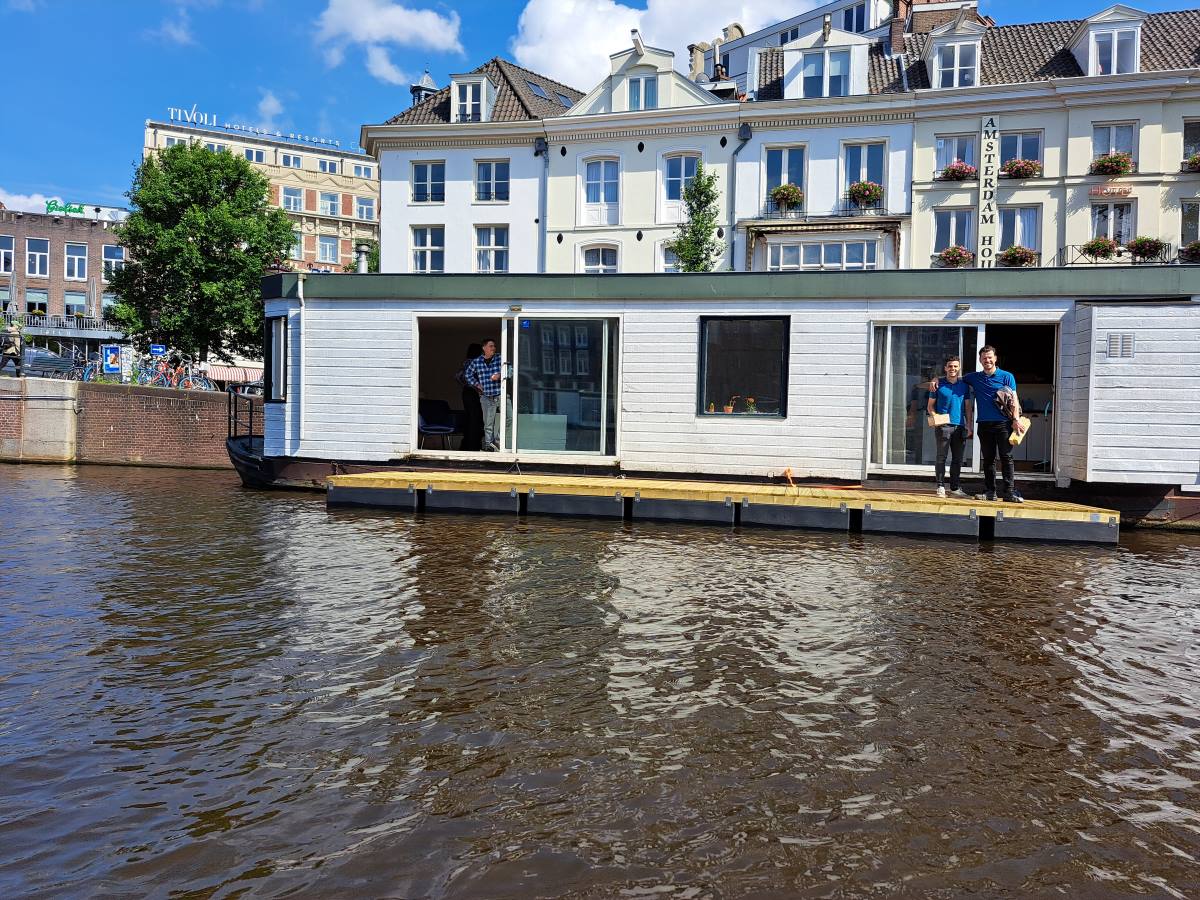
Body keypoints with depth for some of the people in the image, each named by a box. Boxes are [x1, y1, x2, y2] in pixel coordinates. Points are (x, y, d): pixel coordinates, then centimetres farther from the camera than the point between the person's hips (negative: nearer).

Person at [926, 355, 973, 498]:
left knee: (958, 459, 7)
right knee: (942, 457, -4)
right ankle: (941, 487, 0)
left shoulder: (964, 385, 12)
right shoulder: (939, 384, 4)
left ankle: (955, 488, 15)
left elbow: (968, 407, 14)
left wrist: (969, 426, 7)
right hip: (943, 426, -3)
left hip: (960, 426, 3)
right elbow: (930, 406, 6)